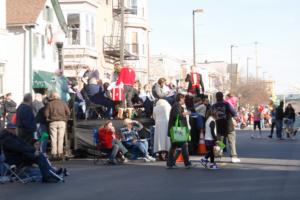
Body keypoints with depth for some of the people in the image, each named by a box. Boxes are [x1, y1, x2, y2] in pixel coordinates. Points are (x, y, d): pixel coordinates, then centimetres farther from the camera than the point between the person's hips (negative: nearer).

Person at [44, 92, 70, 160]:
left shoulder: (49, 104, 3)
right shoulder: (63, 103, 8)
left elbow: (46, 114, -4)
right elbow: (68, 112, 3)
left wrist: (48, 119, 13)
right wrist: (65, 119, 14)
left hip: (53, 122, -1)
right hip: (62, 122, 1)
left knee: (53, 139, 1)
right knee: (60, 138, 2)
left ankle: (54, 153, -4)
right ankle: (60, 153, -2)